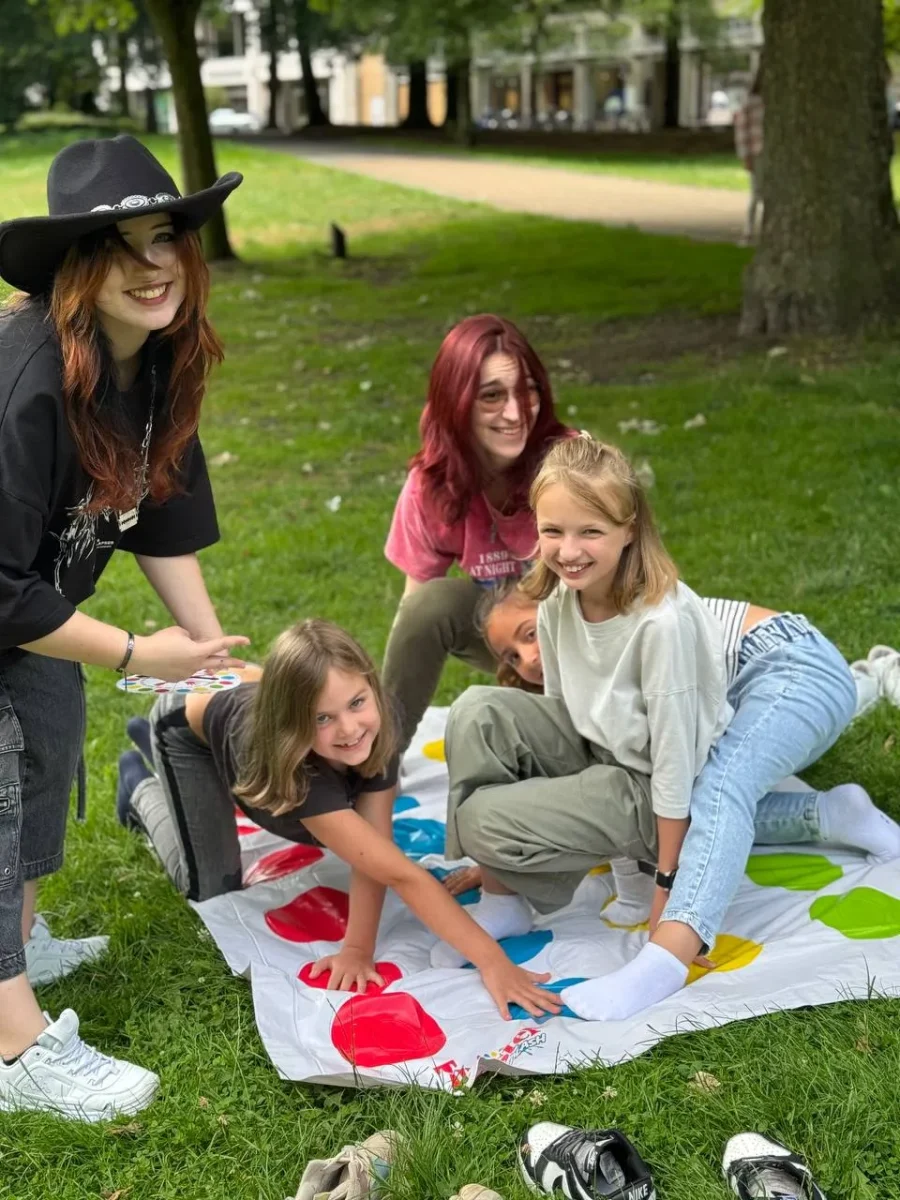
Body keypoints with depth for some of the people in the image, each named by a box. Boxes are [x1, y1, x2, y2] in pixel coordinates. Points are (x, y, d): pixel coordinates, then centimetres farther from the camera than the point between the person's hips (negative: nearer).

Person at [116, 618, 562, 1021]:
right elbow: (400, 874, -52)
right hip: (190, 731, -5)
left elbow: (373, 860, -30)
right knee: (211, 890, -2)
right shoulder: (291, 768, -49)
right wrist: (492, 962, -54)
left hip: (247, 705, 5)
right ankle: (143, 790, 23)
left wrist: (358, 946, -40)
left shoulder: (378, 730, -36)